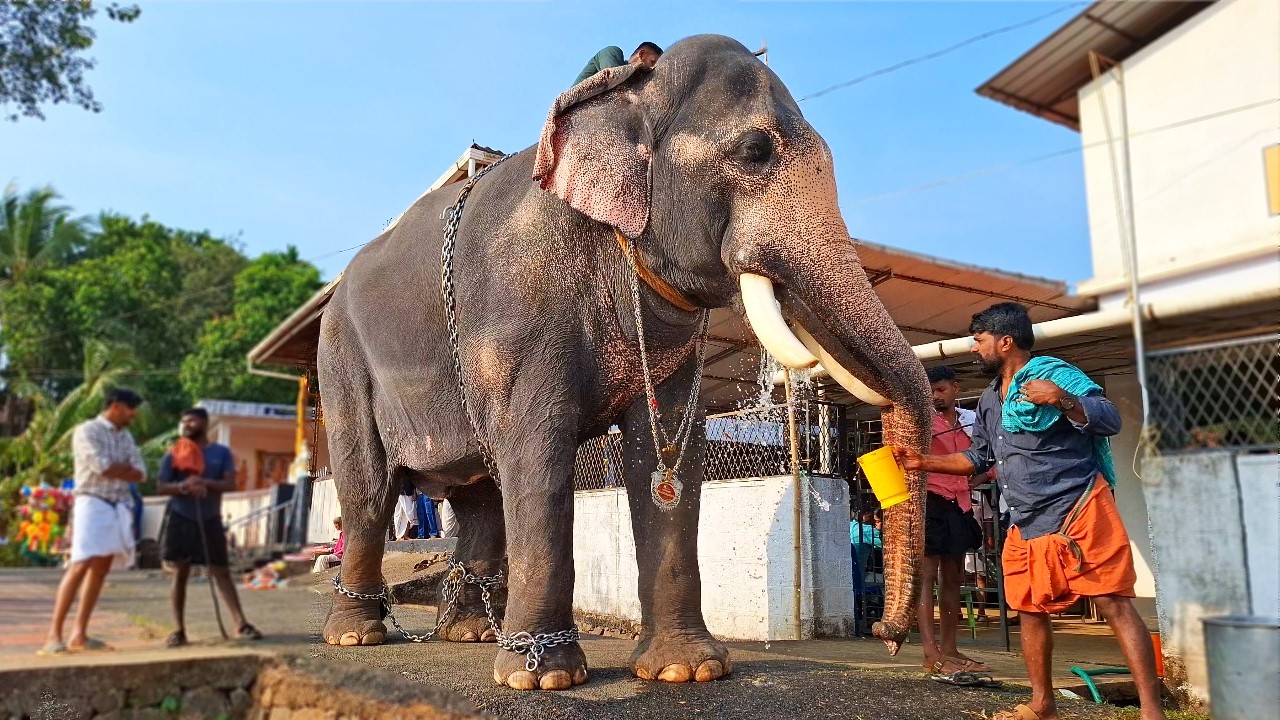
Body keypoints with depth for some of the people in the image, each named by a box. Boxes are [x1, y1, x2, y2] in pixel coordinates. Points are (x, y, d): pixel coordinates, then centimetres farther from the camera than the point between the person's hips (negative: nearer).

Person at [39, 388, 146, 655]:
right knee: (80, 565, -15)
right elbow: (102, 468, -17)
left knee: (101, 569, 5)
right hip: (93, 504, -7)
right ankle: (53, 635, -13)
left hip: (119, 508, 7)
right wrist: (125, 467, 1)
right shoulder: (86, 431, -5)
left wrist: (115, 468, -7)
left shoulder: (126, 437, 17)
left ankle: (79, 634, 10)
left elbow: (140, 474, 8)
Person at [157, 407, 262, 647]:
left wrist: (205, 483, -23)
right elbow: (161, 487, -3)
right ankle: (179, 630, 9)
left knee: (222, 572, 0)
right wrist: (183, 486, -22)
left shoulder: (222, 452, 2)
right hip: (181, 520, 0)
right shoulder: (173, 454, 3)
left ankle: (241, 624, -3)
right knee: (180, 573, 3)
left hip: (211, 521, 0)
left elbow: (231, 484, -7)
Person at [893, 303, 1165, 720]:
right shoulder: (989, 400, 16)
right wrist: (924, 462, 17)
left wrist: (1062, 400, -28)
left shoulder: (1053, 374, -7)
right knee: (1031, 609, 11)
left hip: (1078, 510, -8)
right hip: (1026, 523, 8)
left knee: (1114, 604, -8)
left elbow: (1111, 420, -12)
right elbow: (979, 458, 24)